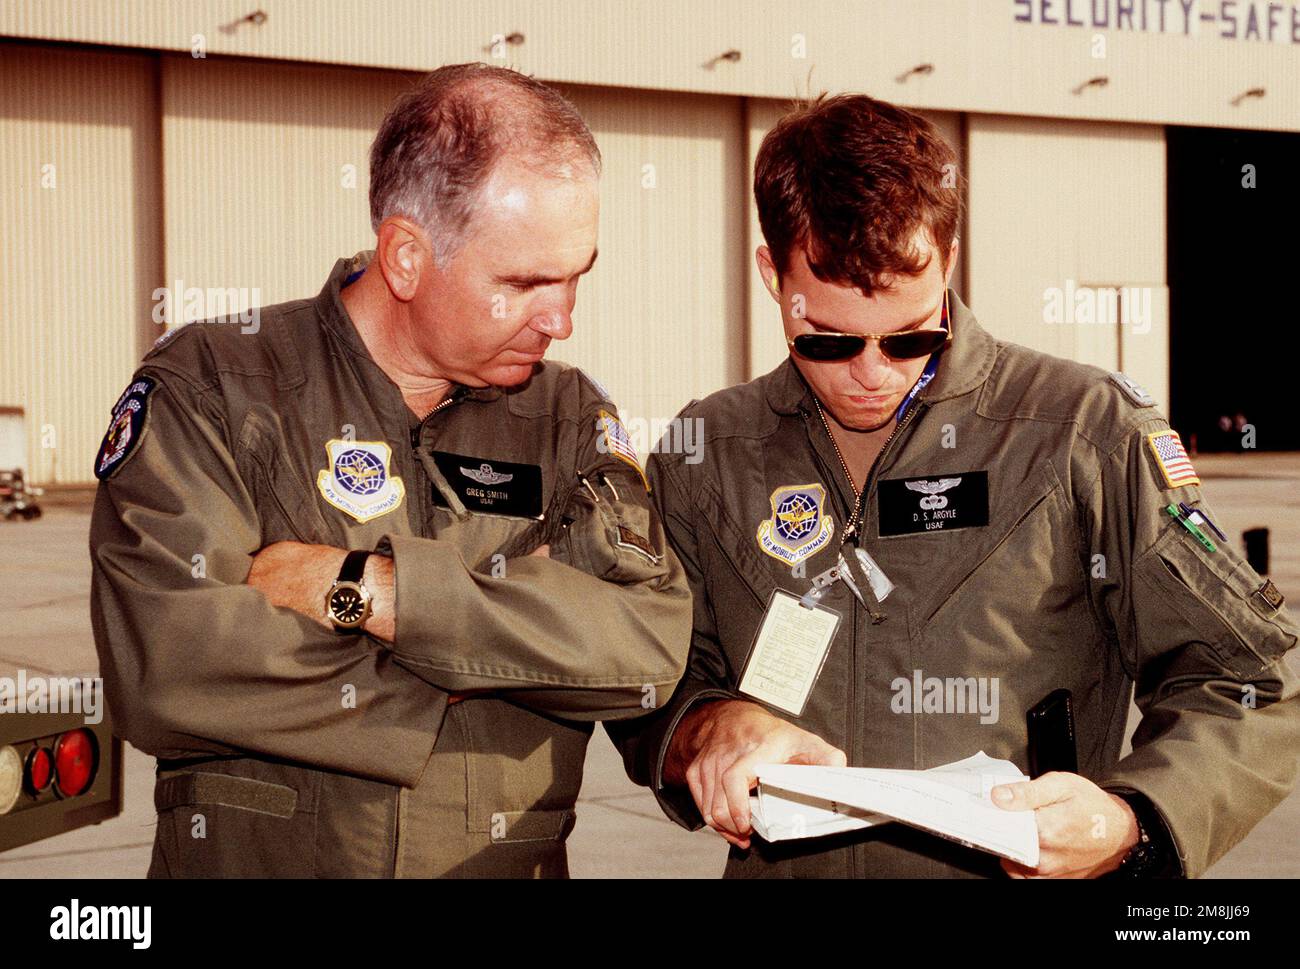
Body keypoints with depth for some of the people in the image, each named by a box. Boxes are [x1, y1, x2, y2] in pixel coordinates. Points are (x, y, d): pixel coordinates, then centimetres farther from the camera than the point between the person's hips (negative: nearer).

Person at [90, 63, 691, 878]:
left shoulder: (570, 417, 8)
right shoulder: (210, 392, -1)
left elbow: (652, 644, -8)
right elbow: (165, 671, -15)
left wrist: (370, 587, -15)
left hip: (510, 862, 2)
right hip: (250, 857, -2)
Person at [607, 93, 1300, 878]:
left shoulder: (1088, 431, -1)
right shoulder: (706, 456, 7)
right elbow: (646, 689, 12)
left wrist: (1128, 827, -17)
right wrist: (707, 729, -10)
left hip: (1031, 869, -2)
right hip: (780, 869, 3)